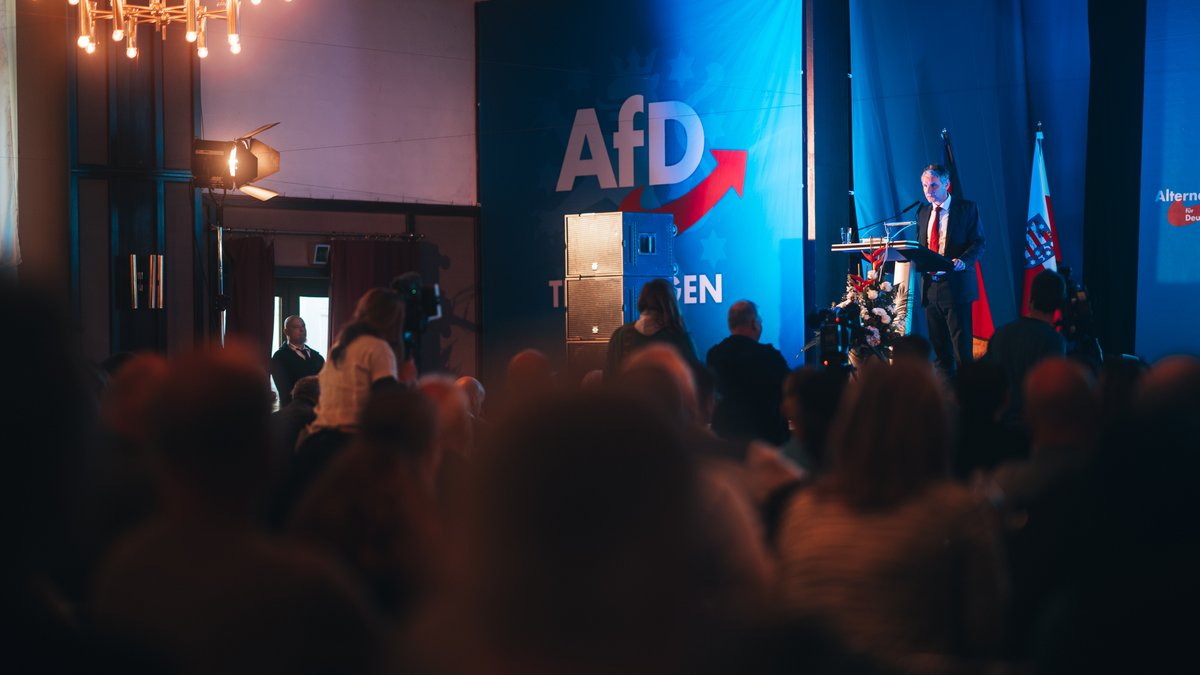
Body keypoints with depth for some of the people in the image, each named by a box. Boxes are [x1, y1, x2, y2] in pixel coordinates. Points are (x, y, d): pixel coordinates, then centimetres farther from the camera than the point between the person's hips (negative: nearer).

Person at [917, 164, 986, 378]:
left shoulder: (967, 208, 0)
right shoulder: (923, 212, 16)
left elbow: (978, 243, -5)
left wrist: (962, 261, -24)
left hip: (956, 286, -5)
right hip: (930, 286, 5)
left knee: (961, 348, -5)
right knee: (939, 347, 8)